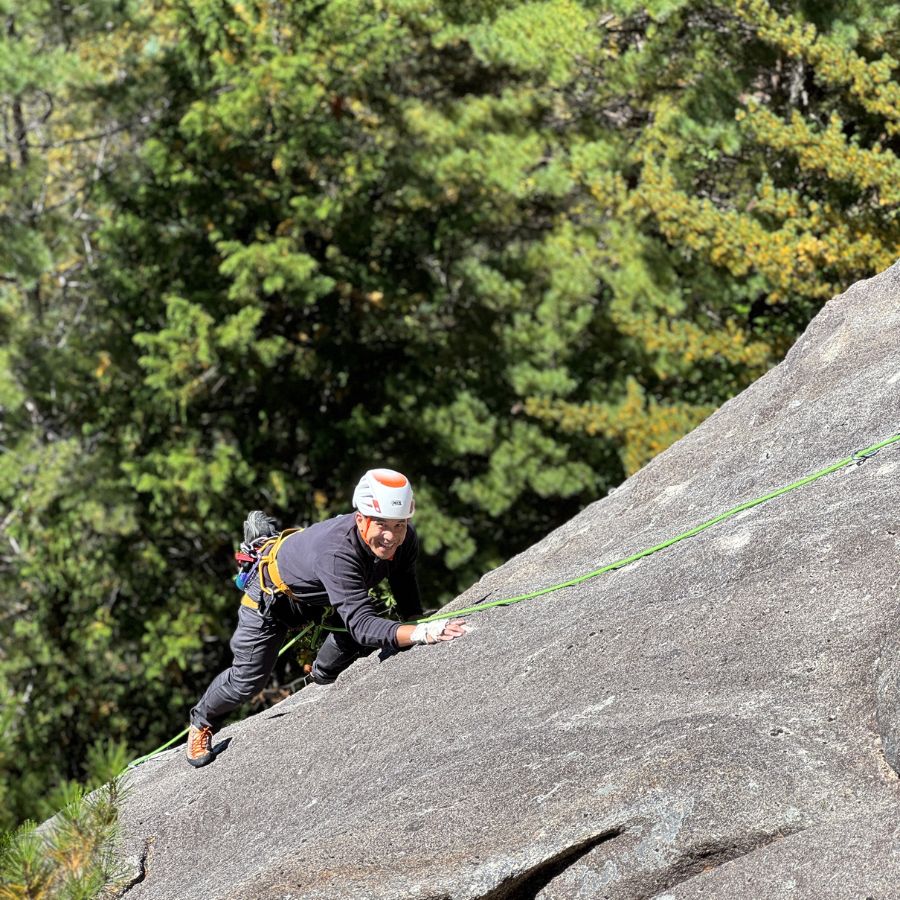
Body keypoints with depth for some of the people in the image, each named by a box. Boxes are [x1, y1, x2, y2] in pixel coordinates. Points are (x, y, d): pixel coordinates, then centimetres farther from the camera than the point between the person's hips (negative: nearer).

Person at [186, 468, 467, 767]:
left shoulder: (404, 539, -28)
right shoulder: (337, 552, -49)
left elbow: (404, 585, -5)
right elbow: (361, 624, -55)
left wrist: (417, 624, -20)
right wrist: (422, 633, -66)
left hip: (318, 593, 5)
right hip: (274, 593, -5)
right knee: (248, 680, 2)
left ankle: (322, 675, 18)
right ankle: (203, 722, 35)